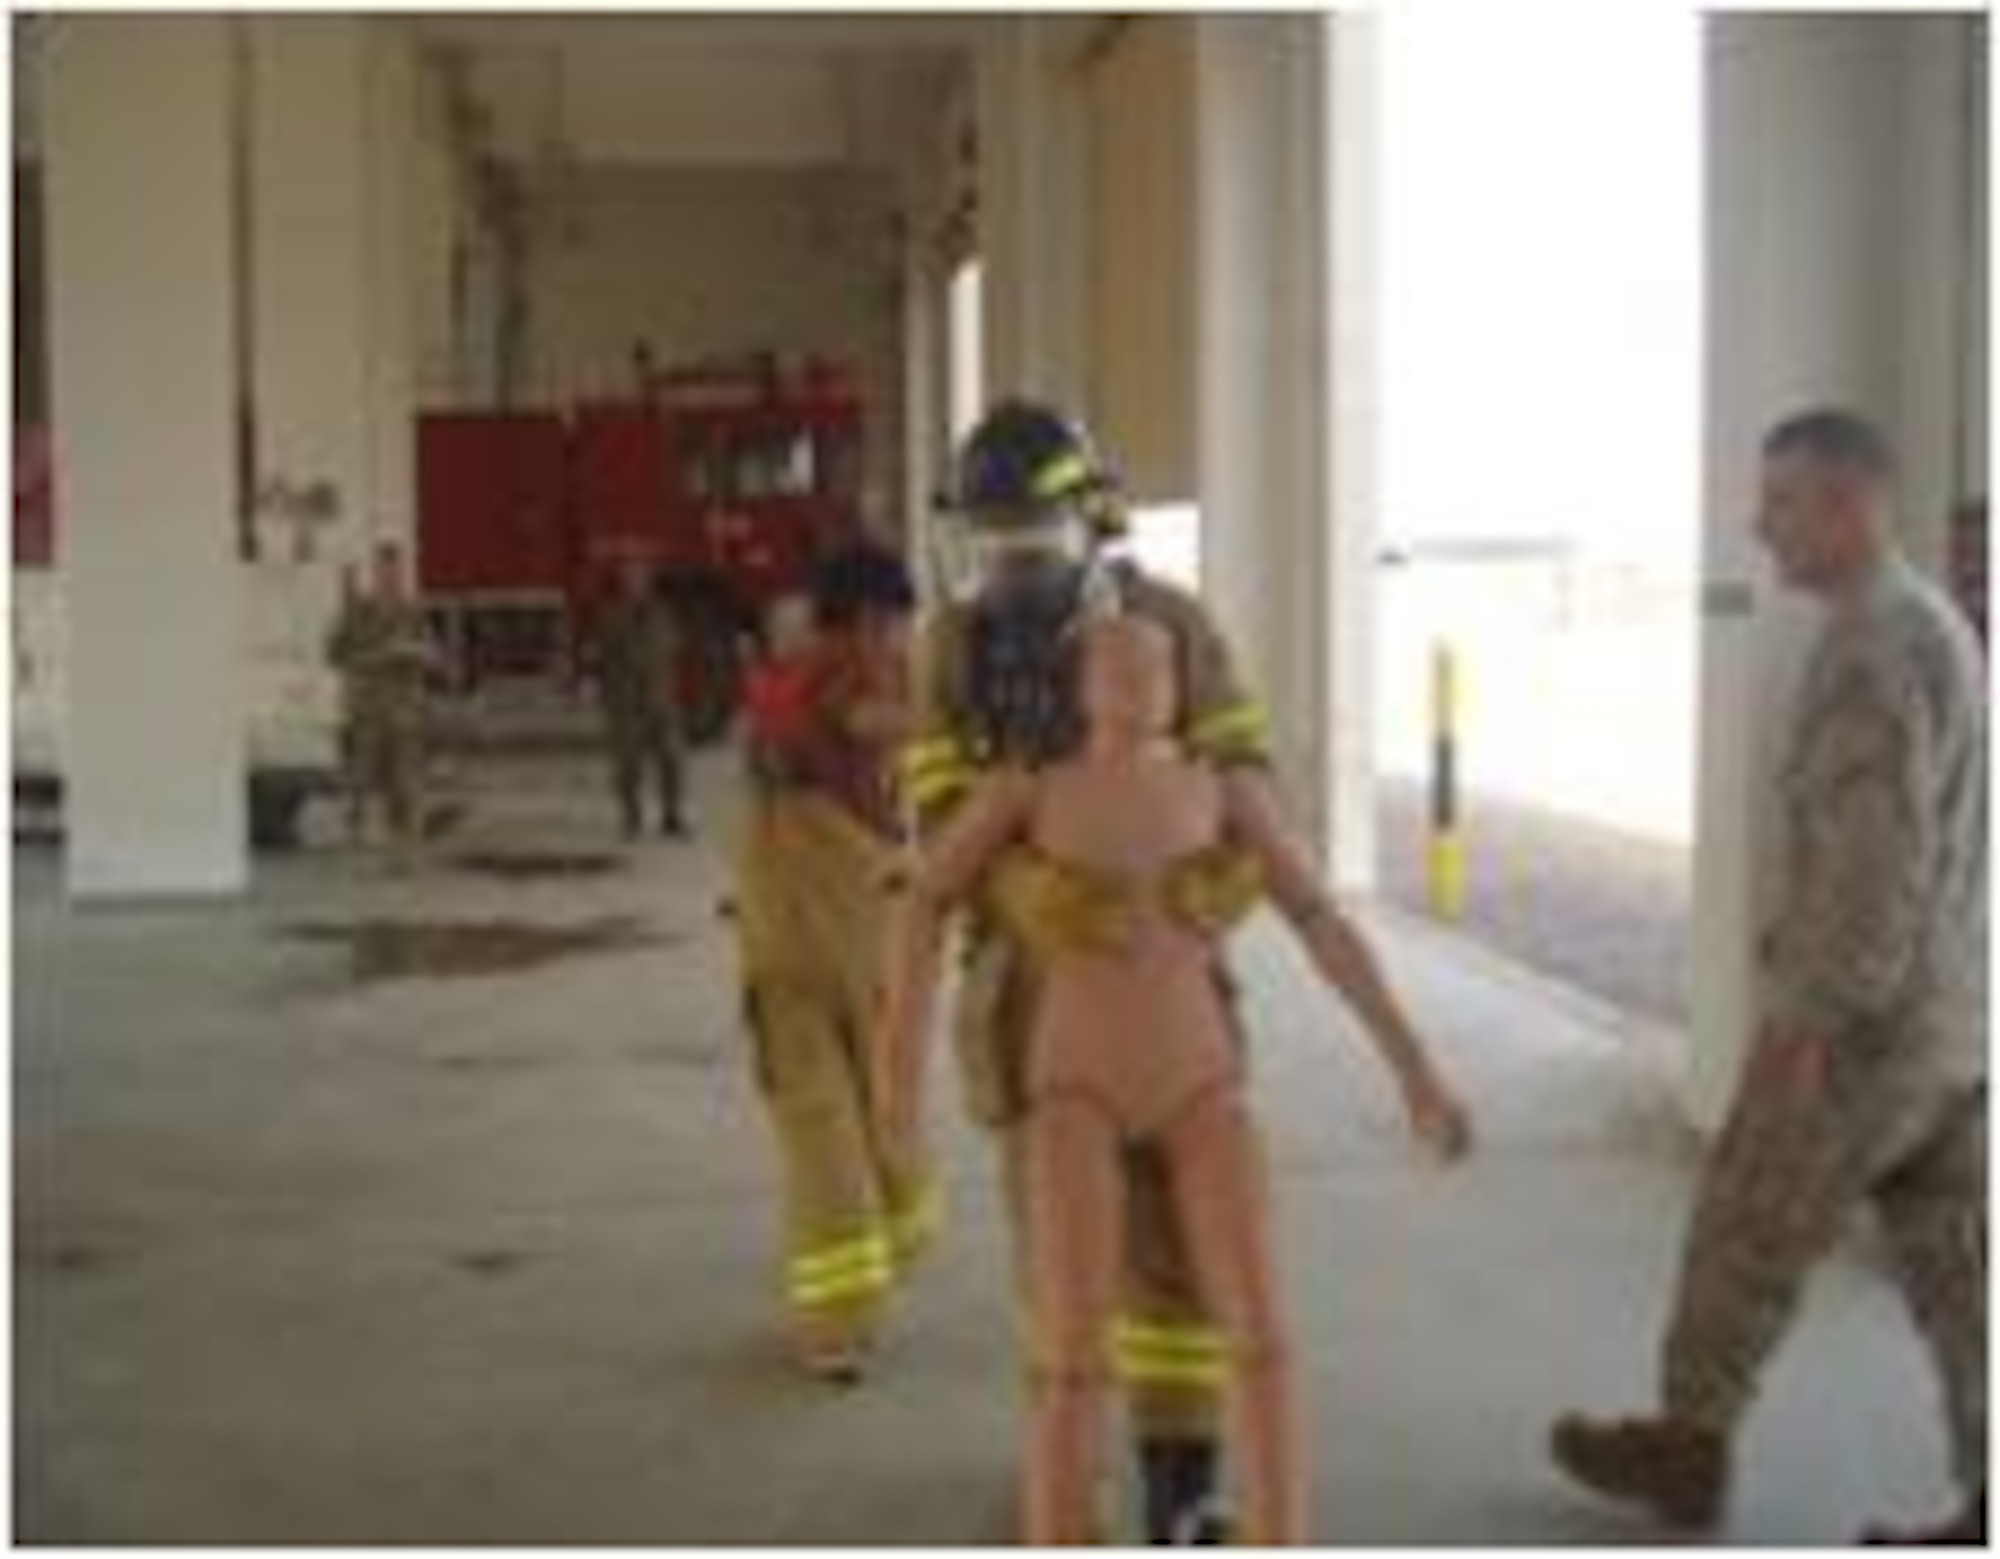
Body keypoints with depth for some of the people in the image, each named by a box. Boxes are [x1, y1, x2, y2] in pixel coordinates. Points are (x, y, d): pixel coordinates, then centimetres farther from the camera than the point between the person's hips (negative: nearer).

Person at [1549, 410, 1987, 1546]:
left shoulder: (1870, 649, -19)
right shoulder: (1935, 629, 13)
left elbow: (1879, 856, -25)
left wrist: (1808, 1017, -22)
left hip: (1870, 1017, -9)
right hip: (1944, 1013, 9)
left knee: (1748, 1232, 7)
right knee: (1957, 1261, 9)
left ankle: (1689, 1449, 23)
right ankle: (1992, 1507, 10)